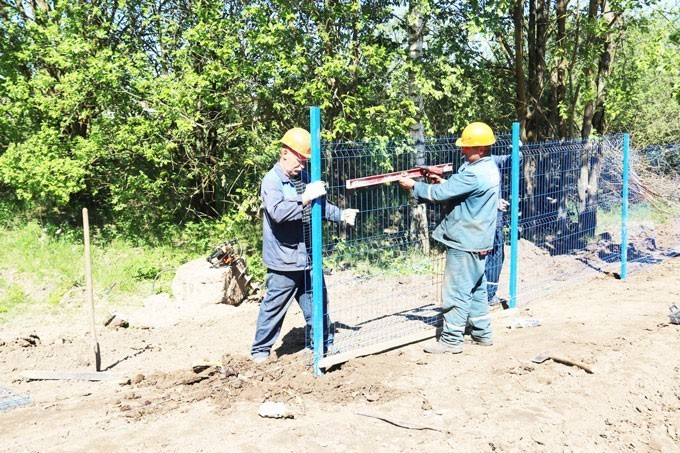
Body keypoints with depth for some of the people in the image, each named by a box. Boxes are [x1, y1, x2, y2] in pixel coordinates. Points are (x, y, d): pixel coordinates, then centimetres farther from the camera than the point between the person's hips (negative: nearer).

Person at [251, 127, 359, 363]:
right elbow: (277, 212, -31)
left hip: (308, 256, 7)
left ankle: (324, 343, 30)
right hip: (283, 261, -7)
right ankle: (260, 350, 20)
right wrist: (305, 197, -32)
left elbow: (320, 206, 22)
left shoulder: (303, 176, 10)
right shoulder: (272, 181, -13)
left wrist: (341, 215, 9)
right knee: (274, 306, 4)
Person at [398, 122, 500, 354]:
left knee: (456, 291, -2)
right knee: (476, 288, 19)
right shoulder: (489, 168, 10)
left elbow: (440, 193, -21)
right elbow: (457, 188, 17)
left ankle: (451, 340, 6)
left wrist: (414, 185, -8)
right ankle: (482, 333, 28)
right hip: (479, 240, 10)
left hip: (465, 242, -10)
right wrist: (444, 182, 1)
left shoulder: (474, 174, -24)